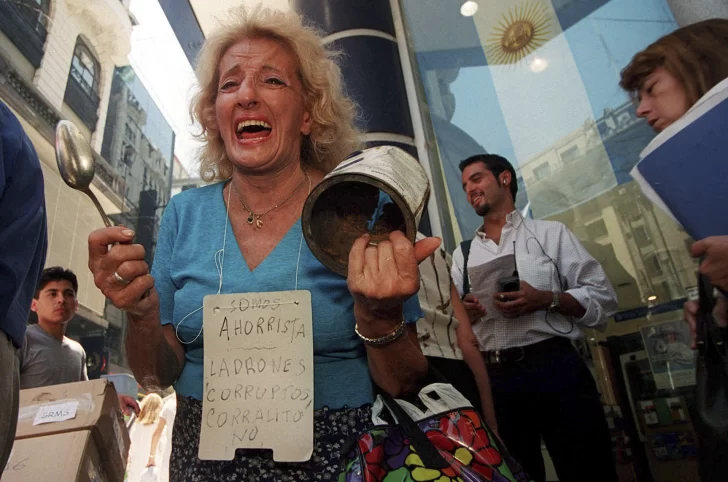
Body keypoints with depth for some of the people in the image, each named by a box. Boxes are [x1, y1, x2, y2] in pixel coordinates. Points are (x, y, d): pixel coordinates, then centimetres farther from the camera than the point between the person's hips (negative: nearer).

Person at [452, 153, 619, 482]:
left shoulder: (550, 233, 7)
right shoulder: (462, 254, 16)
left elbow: (602, 297, 2)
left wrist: (545, 300, -14)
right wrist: (465, 312, -8)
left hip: (555, 367, -2)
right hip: (496, 378, 3)